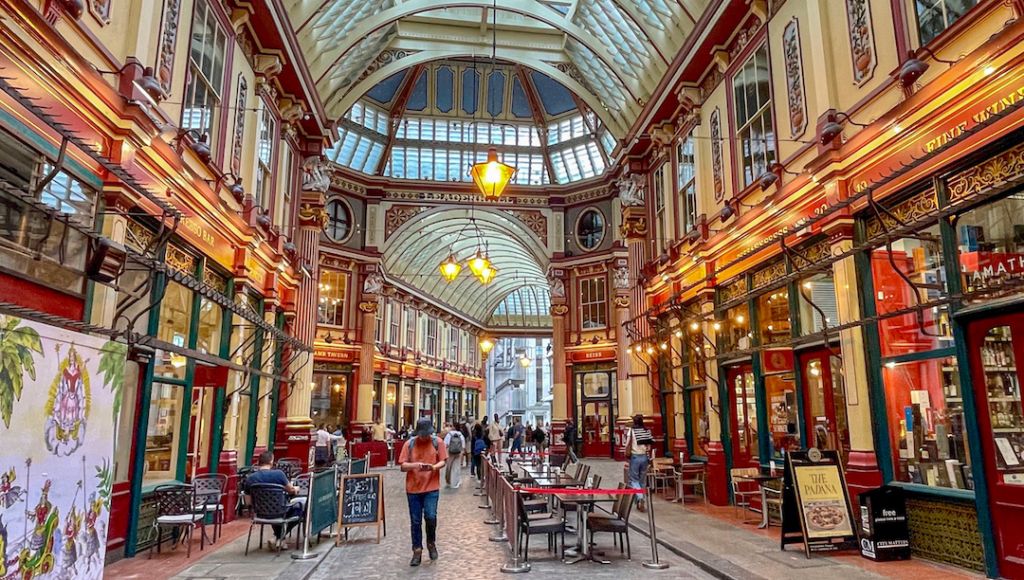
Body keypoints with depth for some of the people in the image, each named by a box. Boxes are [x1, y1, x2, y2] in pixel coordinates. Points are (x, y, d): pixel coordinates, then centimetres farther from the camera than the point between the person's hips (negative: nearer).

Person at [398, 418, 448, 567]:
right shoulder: (409, 444, -3)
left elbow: (443, 461, 0)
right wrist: (415, 465, -23)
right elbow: (403, 466, -3)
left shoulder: (438, 442, -3)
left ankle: (431, 543, 17)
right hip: (413, 488, 1)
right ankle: (417, 551, 19)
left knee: (430, 516, -10)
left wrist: (434, 467, -21)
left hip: (432, 487, -1)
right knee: (415, 521, 6)